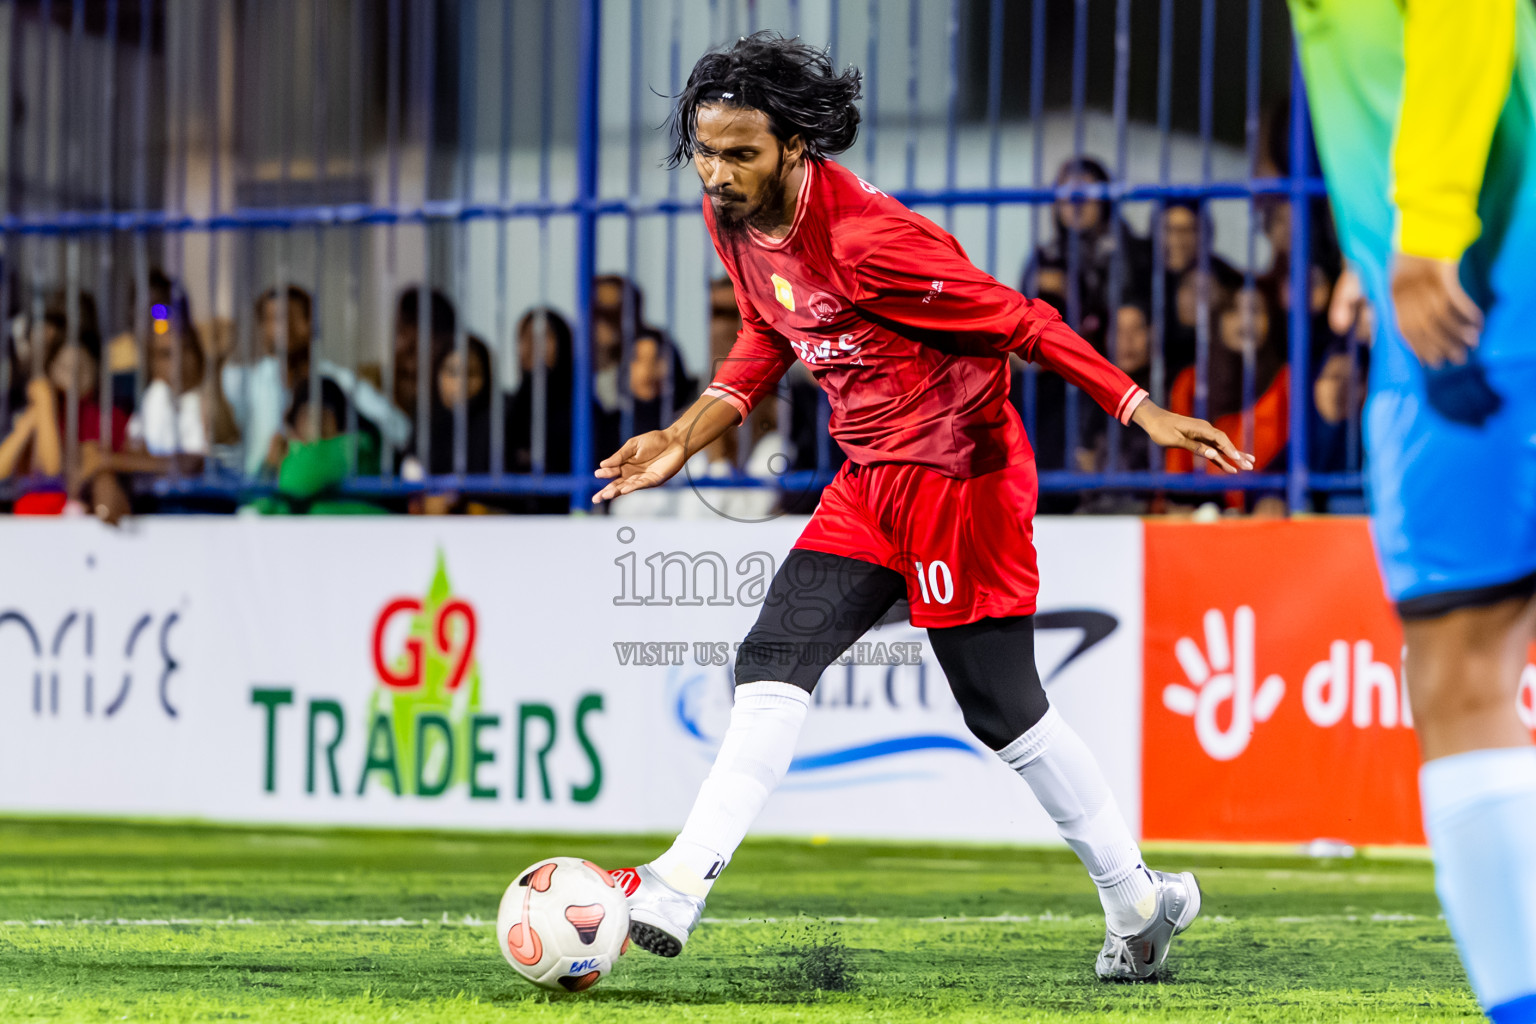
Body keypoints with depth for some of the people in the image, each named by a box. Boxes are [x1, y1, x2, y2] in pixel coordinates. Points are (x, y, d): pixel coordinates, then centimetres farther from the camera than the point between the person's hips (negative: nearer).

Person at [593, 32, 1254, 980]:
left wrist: (1142, 411, -23)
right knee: (775, 661, -4)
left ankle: (1139, 898, 16)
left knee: (1003, 709, 0)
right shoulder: (732, 223, -1)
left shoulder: (866, 236, -27)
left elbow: (1021, 321, -21)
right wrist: (687, 436, 7)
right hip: (870, 483, 8)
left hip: (963, 476, -8)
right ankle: (684, 884, -6)